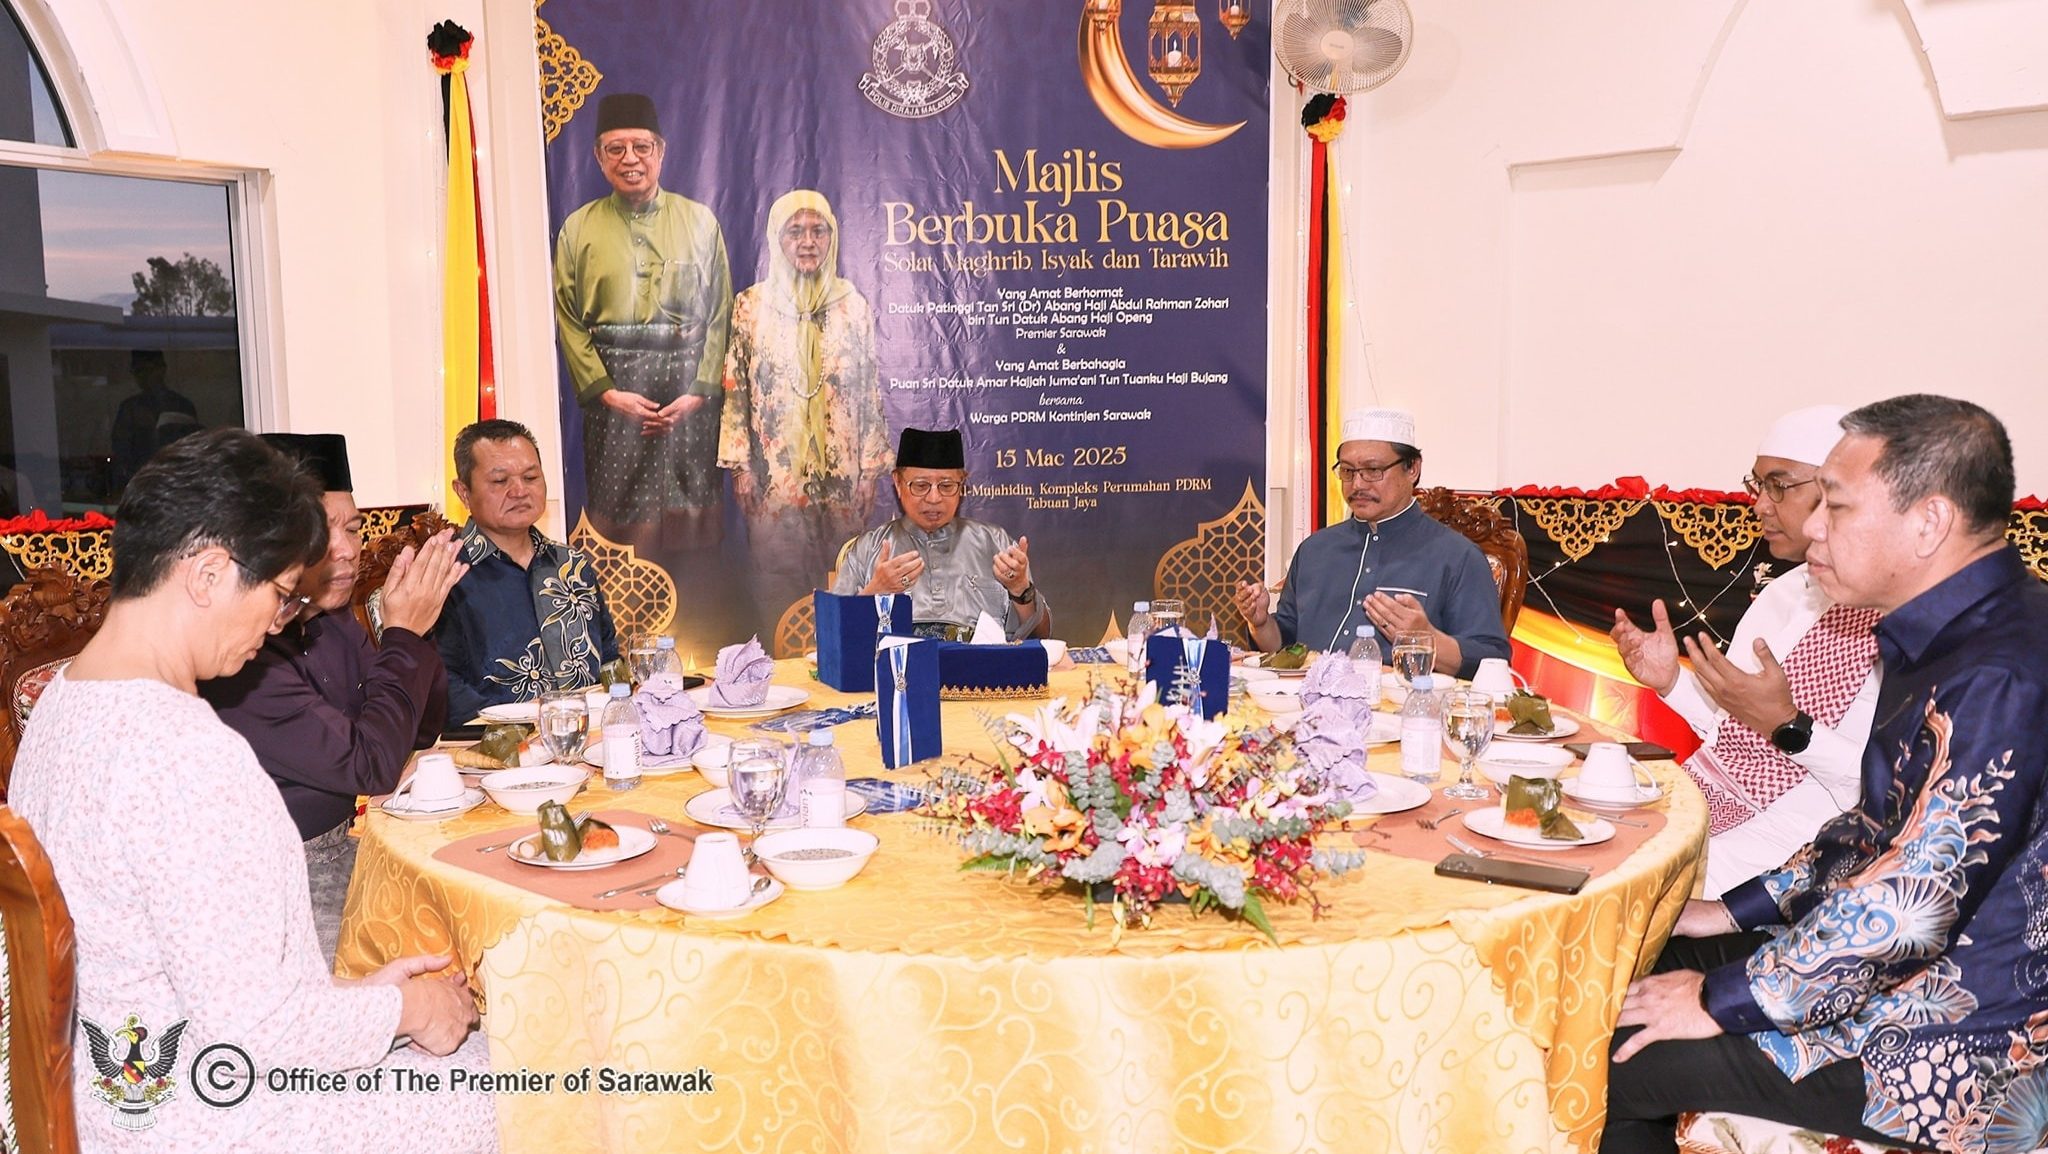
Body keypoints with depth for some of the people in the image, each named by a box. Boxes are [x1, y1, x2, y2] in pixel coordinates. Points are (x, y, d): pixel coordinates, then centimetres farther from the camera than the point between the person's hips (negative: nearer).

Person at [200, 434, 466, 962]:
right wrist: (404, 636, -14)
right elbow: (371, 766, -22)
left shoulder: (331, 618, 3)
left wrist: (414, 626, -7)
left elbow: (421, 733, 8)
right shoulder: (243, 650, -23)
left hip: (341, 850, 8)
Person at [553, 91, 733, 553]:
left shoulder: (700, 221, 7)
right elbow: (569, 321, 2)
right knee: (619, 522, 0)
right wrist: (606, 391, -10)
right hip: (612, 388, 0)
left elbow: (719, 314, 1)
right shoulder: (579, 229, 8)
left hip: (690, 390, 0)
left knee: (691, 516, 1)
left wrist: (699, 392, -9)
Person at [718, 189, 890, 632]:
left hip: (841, 473, 1)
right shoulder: (751, 306, 1)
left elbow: (869, 390, 6)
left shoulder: (853, 305, 5)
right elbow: (735, 389, 2)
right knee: (777, 577, 3)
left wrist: (871, 467, 3)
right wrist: (740, 466, -3)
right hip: (774, 473, -1)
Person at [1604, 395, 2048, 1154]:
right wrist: (1736, 911, 11)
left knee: (1616, 1058, -11)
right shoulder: (1950, 640, 6)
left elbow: (1906, 901, -30)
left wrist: (1724, 999, -19)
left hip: (1954, 1054, -10)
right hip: (1891, 973, 10)